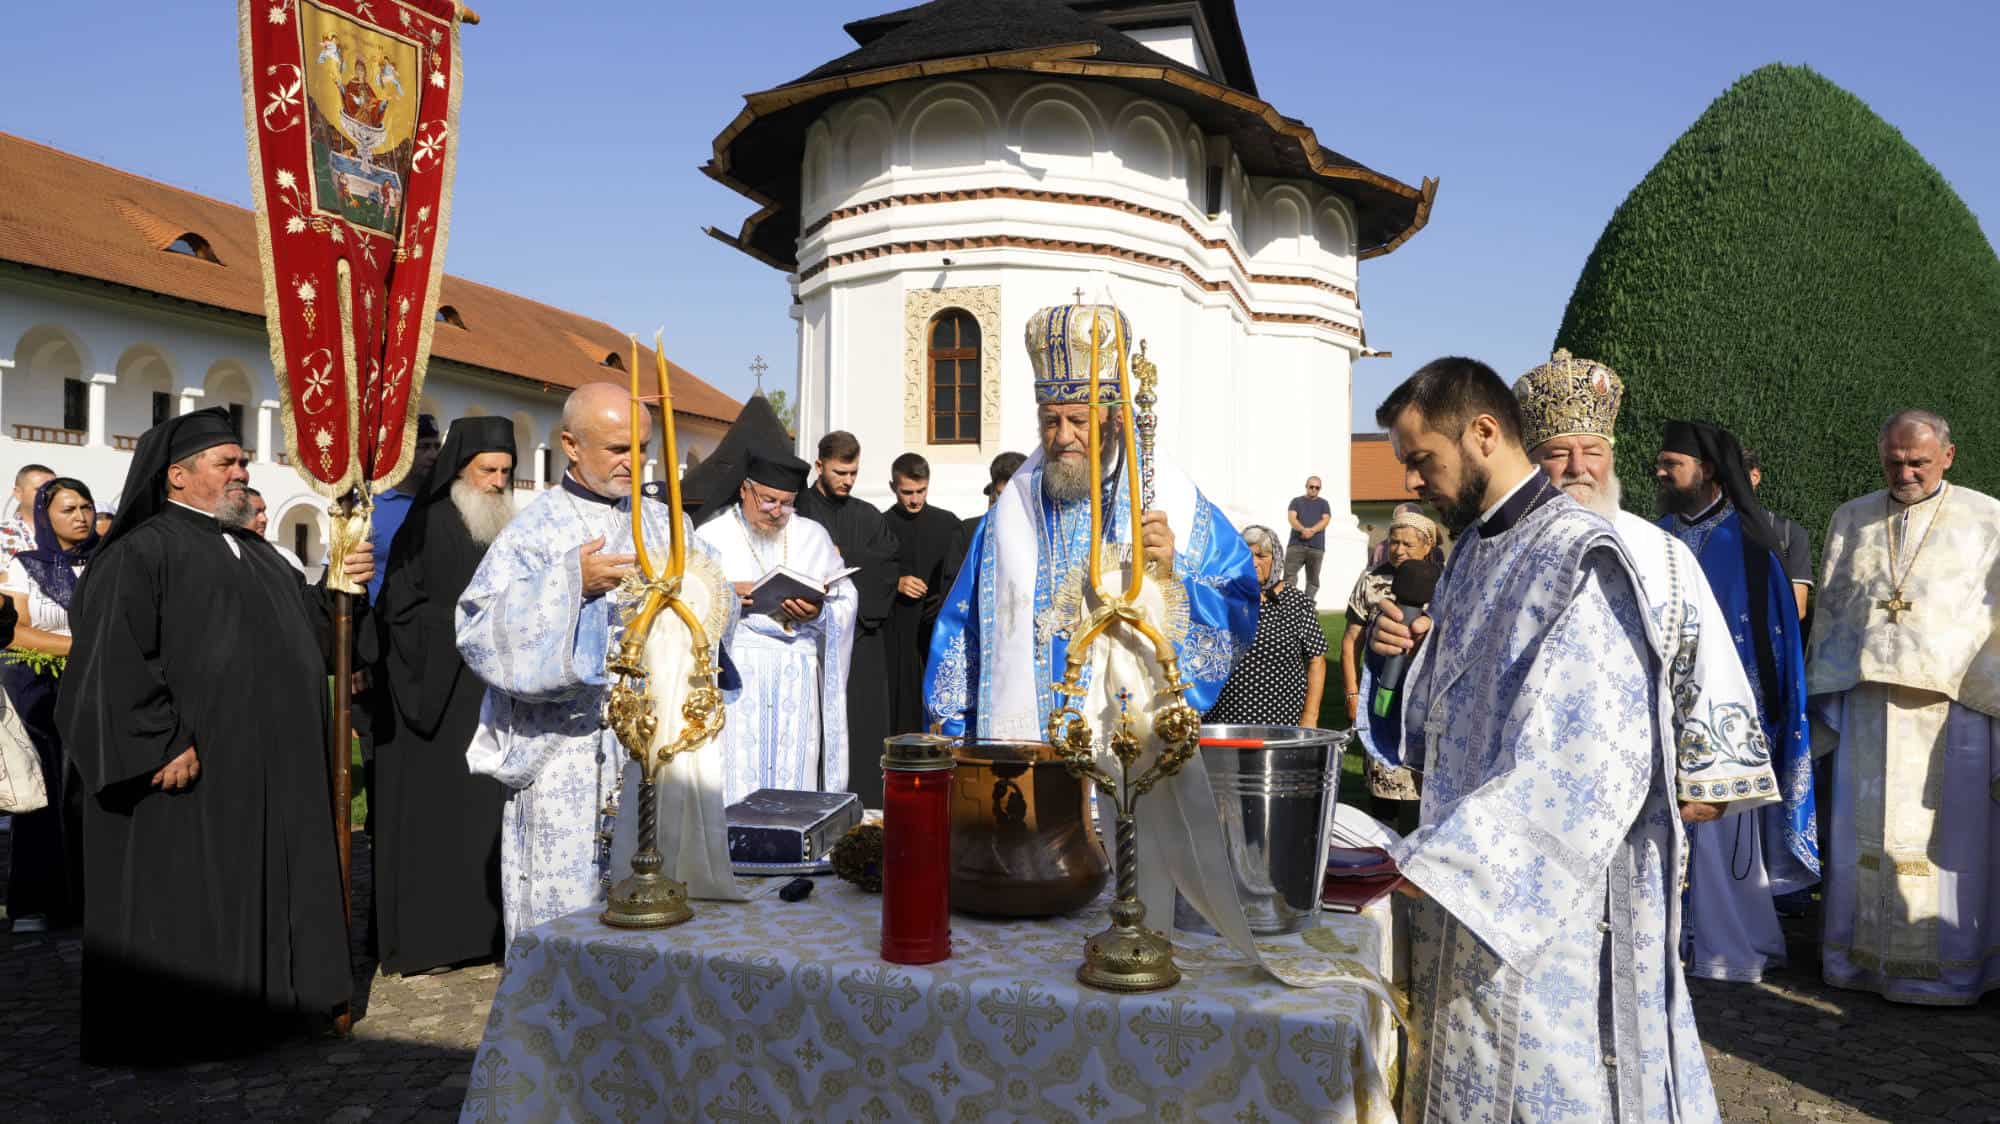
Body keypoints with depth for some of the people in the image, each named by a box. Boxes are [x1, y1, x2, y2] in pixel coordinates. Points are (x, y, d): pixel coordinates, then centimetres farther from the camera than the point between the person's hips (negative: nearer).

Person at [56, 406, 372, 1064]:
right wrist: (163, 744, -22)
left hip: (269, 769, 8)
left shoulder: (255, 554, 17)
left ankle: (256, 1002, 25)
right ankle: (173, 1026, 12)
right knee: (183, 898, 0)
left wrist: (341, 588, 0)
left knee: (256, 888, 13)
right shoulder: (141, 552, -9)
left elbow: (308, 628, 19)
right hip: (192, 771, -8)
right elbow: (111, 659, -18)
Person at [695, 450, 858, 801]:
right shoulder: (711, 536, 6)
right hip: (734, 675, -2)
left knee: (794, 776, 0)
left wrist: (819, 614, -12)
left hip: (796, 679, 2)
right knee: (735, 779, -5)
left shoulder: (813, 536, 13)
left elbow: (846, 602, 8)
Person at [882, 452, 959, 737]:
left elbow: (957, 575, 8)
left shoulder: (947, 523, 10)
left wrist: (946, 601, -11)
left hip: (938, 628, 1)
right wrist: (895, 583, -13)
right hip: (896, 632, -1)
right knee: (901, 703, -5)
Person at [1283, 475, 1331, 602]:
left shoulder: (1323, 504, 18)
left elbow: (1325, 520, 1)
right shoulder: (1296, 501, 15)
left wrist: (1312, 530, -18)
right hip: (1296, 544, -1)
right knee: (1289, 574, -14)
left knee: (1313, 578, 0)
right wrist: (1303, 529, -21)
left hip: (1316, 547, 1)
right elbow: (1291, 518, -1)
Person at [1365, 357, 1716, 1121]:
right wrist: (1409, 655, -4)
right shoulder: (1473, 551, 10)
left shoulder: (1577, 557, -17)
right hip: (1469, 894, 8)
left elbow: (1585, 760, -24)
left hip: (1547, 906, -8)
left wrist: (1433, 863, -25)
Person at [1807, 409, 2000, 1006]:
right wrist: (1822, 701, 7)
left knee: (1948, 833, 3)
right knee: (1868, 829, 7)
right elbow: (1830, 611, 11)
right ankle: (1866, 953, 16)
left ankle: (1947, 962, 15)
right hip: (1868, 701, 3)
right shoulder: (1852, 519, 10)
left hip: (1951, 704, -2)